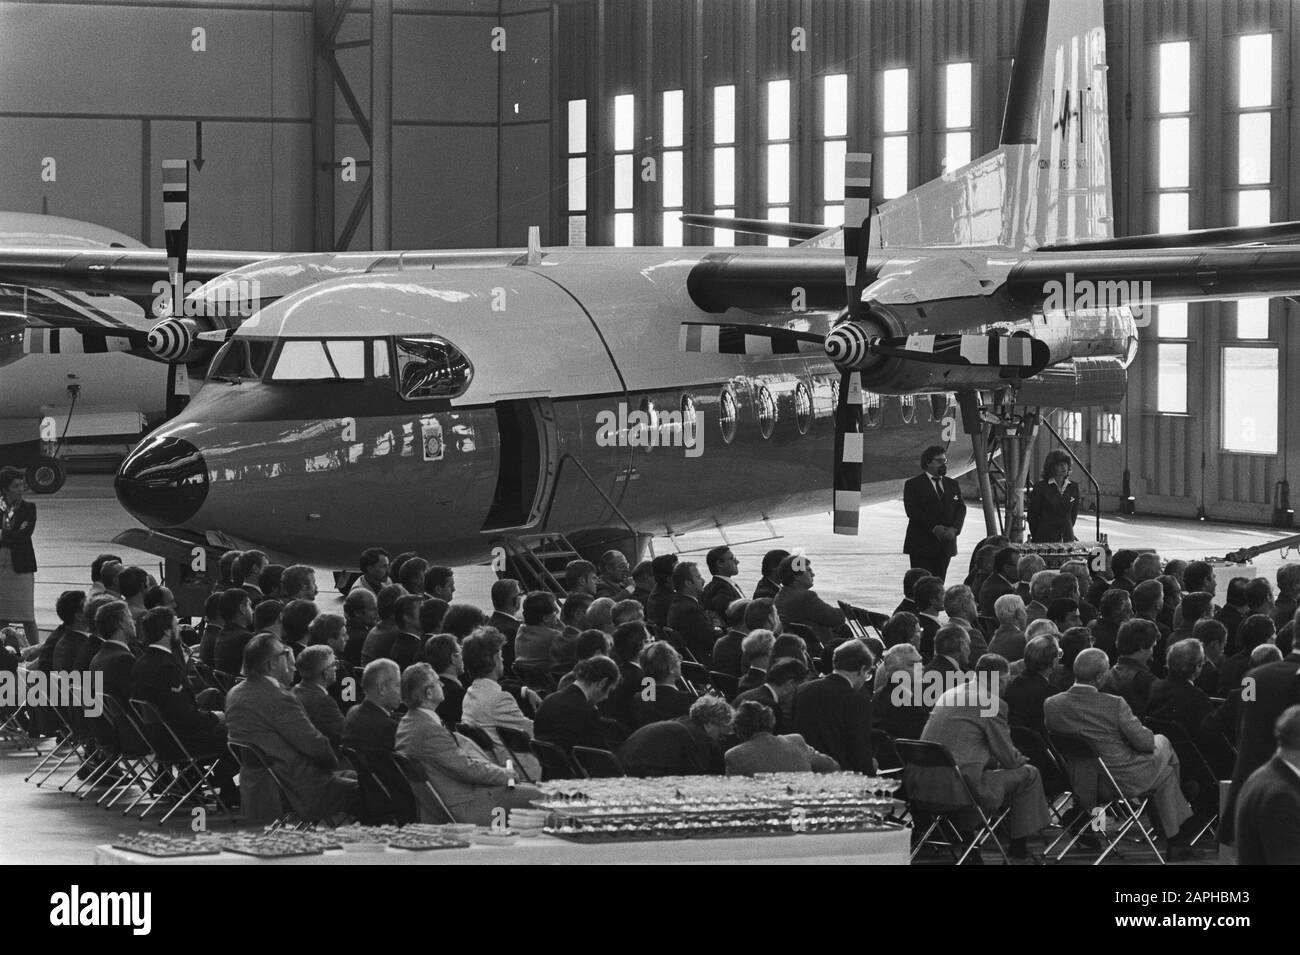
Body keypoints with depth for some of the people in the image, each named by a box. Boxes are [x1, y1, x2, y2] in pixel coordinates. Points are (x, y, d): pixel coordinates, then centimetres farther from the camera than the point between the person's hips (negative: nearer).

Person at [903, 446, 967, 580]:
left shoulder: (952, 485, 17)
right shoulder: (913, 484, 0)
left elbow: (961, 508, 10)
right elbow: (912, 511, -12)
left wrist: (954, 528, -10)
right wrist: (934, 528, -20)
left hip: (946, 545, 5)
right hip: (922, 545, -5)